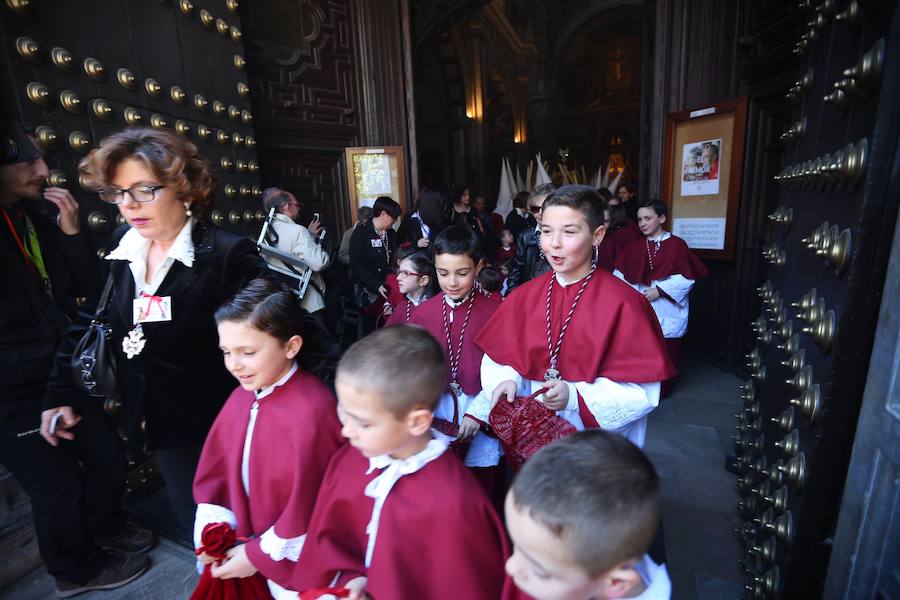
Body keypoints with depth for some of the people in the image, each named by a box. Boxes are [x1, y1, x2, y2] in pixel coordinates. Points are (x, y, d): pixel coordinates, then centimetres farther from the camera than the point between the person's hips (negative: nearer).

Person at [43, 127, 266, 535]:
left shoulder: (228, 254, -19)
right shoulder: (121, 249, 1)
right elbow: (91, 321, 11)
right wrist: (61, 392, 8)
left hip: (222, 427, -5)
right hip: (162, 426, 5)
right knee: (197, 526, 21)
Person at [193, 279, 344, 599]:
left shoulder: (311, 412, -30)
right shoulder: (243, 396, -5)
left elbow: (309, 505, -24)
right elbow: (216, 467, 4)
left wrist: (259, 555, -14)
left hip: (295, 563, -6)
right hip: (246, 546, 7)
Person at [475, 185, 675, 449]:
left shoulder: (622, 303, -18)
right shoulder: (525, 295, -4)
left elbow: (641, 391, -17)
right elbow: (501, 357, 1)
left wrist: (576, 397, -29)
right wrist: (506, 382, -19)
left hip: (600, 440, -3)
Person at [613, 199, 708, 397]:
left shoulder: (676, 244, -4)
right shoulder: (635, 246, 6)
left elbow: (685, 278, -10)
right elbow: (620, 274, 5)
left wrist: (659, 290, -18)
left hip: (667, 312, -3)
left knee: (666, 352, 8)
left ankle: (663, 389, 26)